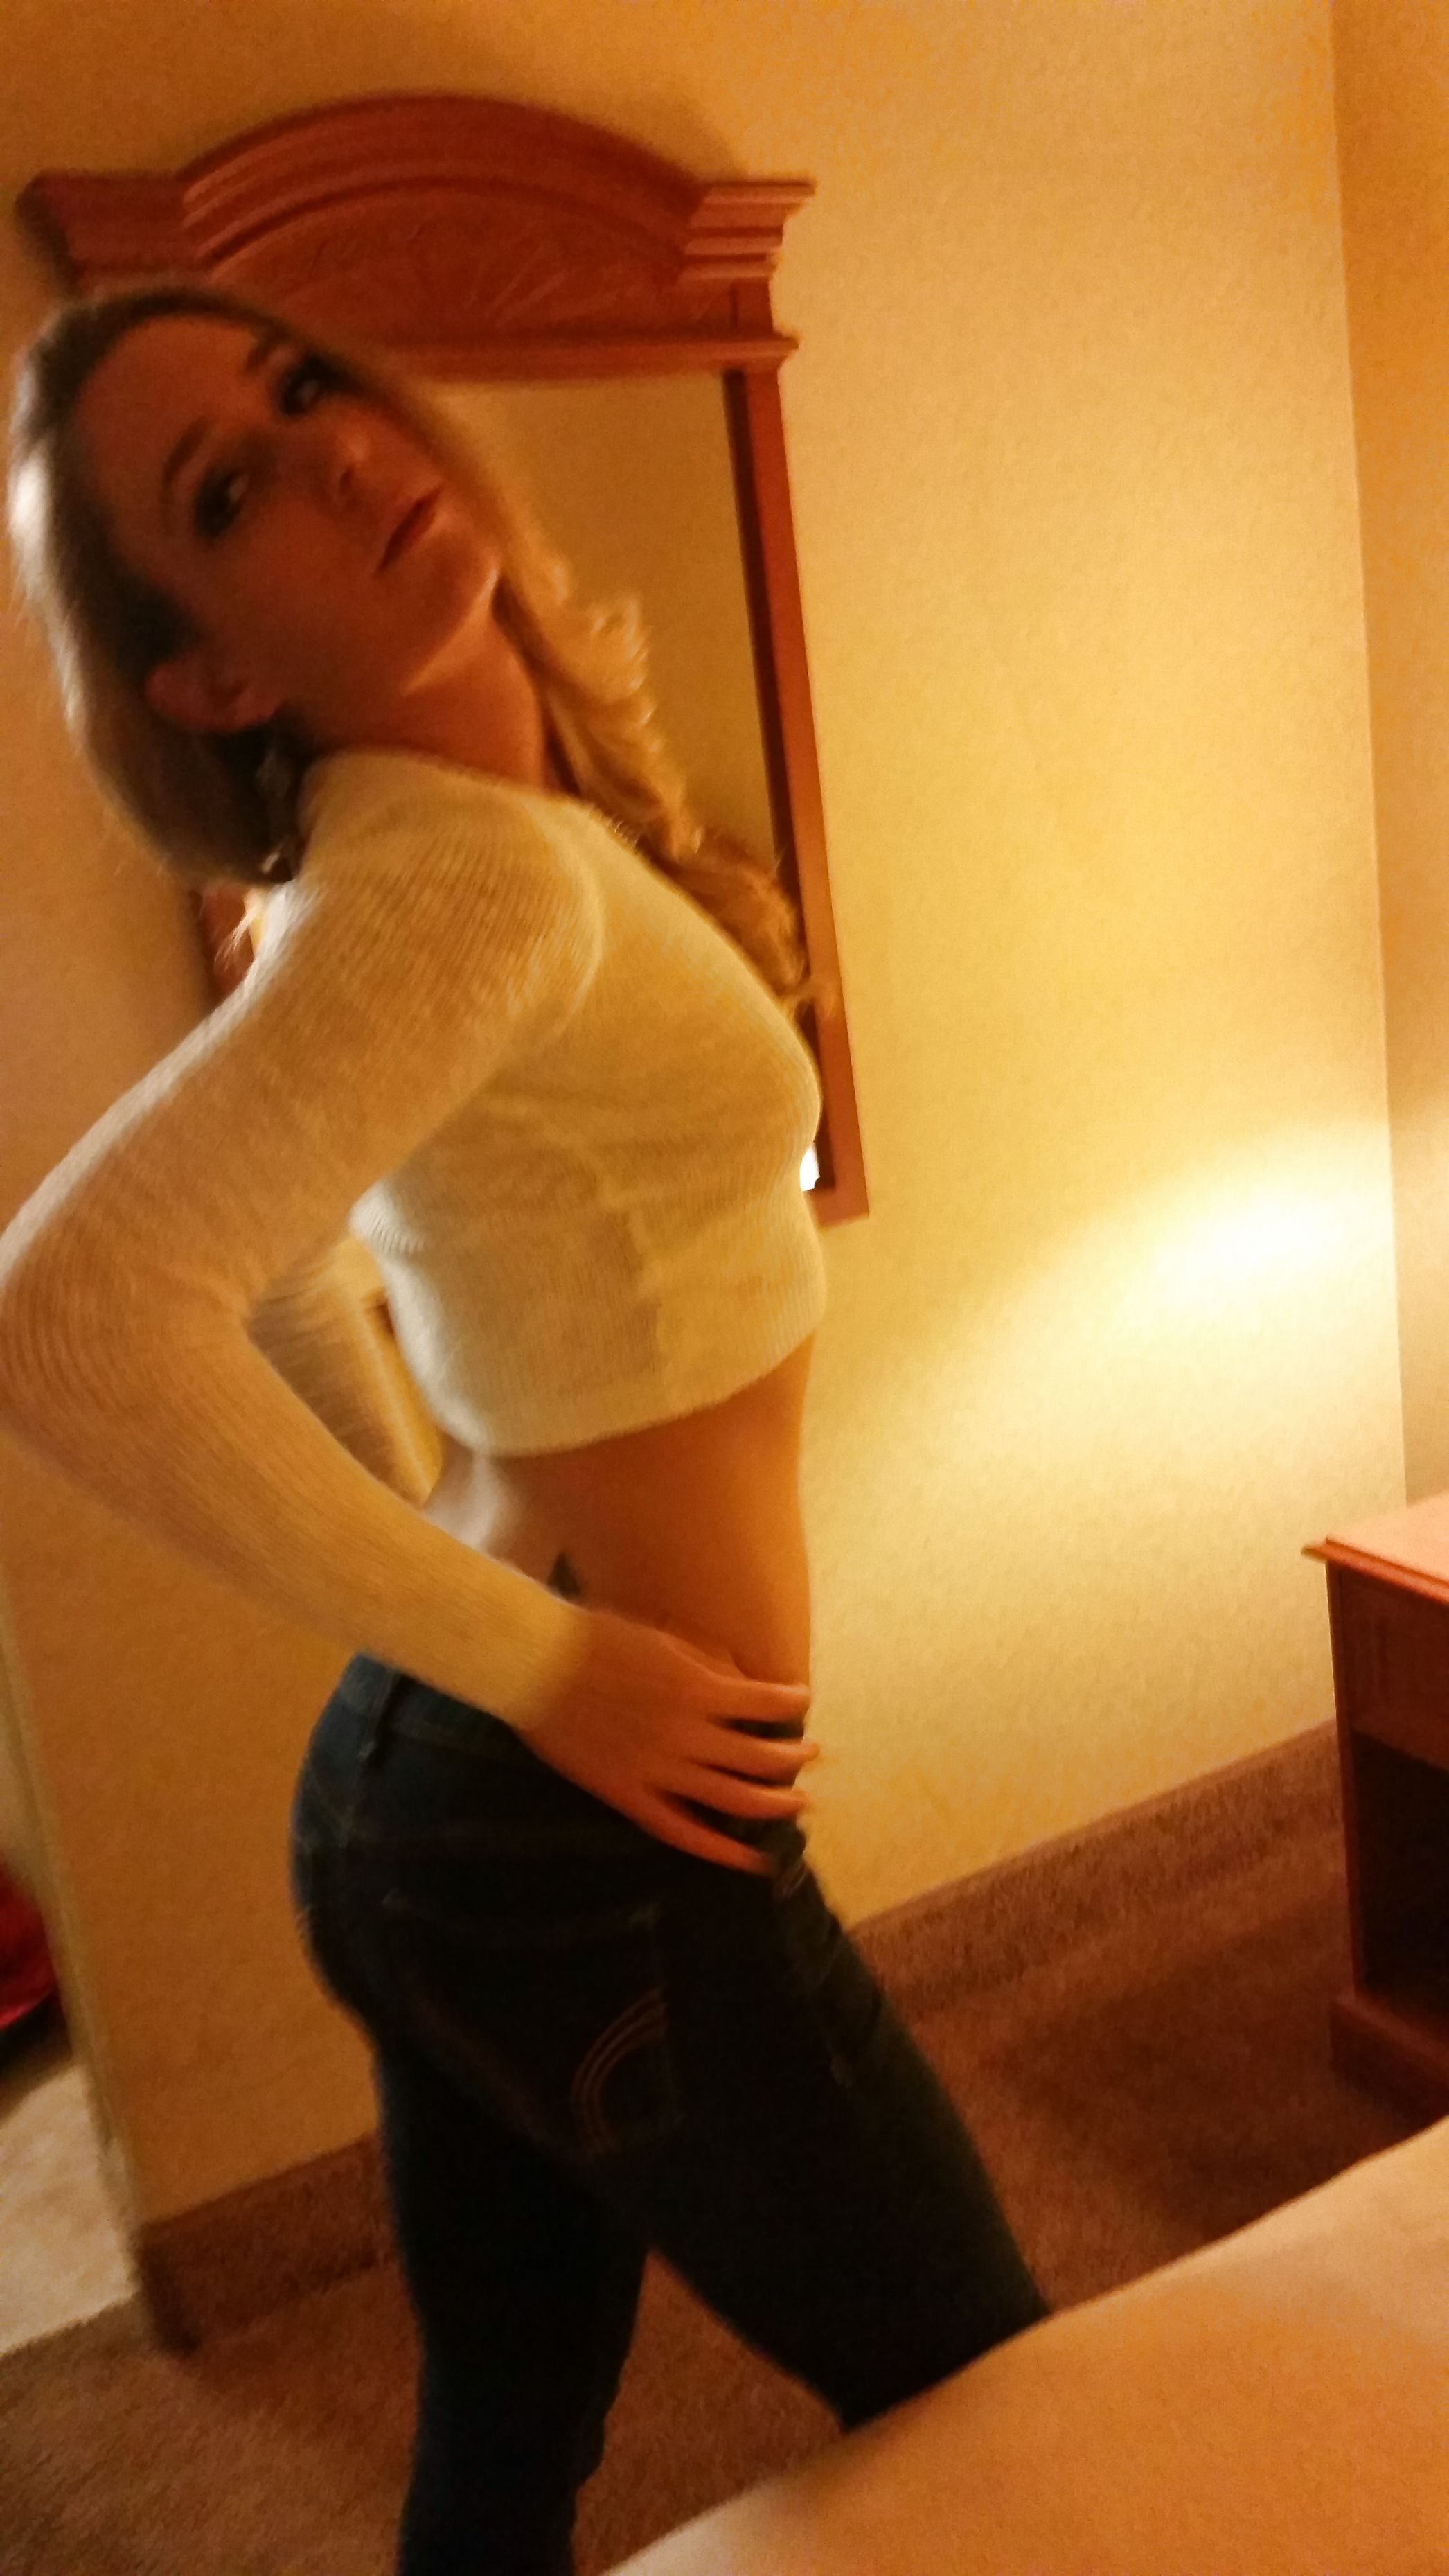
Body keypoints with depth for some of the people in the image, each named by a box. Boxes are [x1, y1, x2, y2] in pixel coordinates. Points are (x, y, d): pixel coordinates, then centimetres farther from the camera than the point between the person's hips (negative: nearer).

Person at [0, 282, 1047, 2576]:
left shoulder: (396, 854, 7)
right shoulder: (482, 873, -22)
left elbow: (249, 1232, 20)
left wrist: (445, 1566, 12)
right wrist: (529, 1656, -22)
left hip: (416, 1786, 8)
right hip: (600, 1843, -8)